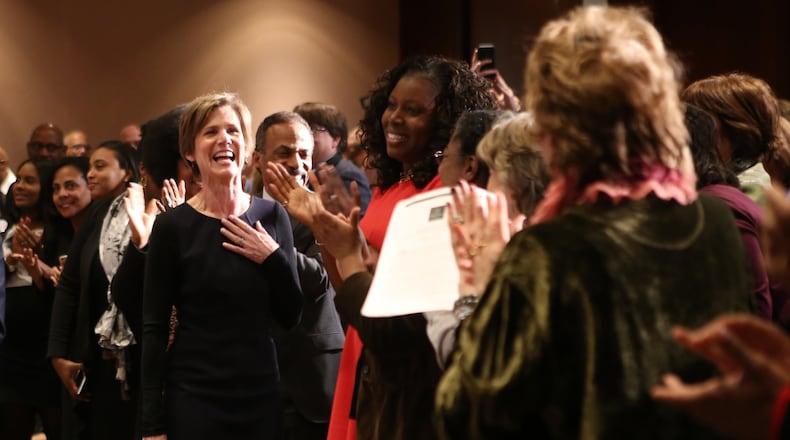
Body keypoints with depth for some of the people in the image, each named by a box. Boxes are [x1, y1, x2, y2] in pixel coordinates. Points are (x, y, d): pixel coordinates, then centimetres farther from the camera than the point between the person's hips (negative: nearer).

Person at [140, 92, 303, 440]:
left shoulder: (271, 216, 3)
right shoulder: (172, 226, -7)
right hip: (193, 397, -3)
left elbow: (291, 316, 4)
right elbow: (154, 329, -6)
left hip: (262, 395, 3)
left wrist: (273, 258, -12)